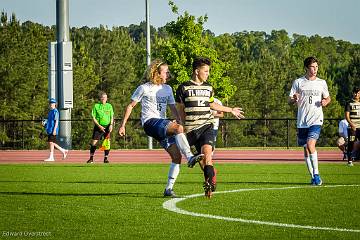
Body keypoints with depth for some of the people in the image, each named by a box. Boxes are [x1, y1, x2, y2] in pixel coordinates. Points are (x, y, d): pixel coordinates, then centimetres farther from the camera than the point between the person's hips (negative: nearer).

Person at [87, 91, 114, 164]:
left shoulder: (109, 106, 8)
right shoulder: (96, 106, 1)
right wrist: (99, 126, -10)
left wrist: (111, 125, -6)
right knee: (94, 142, -5)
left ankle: (106, 158, 9)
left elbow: (112, 117, 10)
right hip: (98, 126, -1)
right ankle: (91, 158, 5)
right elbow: (93, 118, 0)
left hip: (107, 127, 1)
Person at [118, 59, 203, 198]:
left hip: (163, 125, 7)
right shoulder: (144, 88, 1)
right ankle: (190, 157, -43)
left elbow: (173, 108, 20)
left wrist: (180, 122, 2)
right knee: (178, 129, -33)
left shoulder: (167, 89, 19)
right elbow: (130, 106, 6)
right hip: (150, 122, -7)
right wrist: (123, 125, 4)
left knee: (177, 156, -7)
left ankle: (169, 189, -1)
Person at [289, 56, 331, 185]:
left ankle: (316, 174, -14)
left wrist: (325, 102, -3)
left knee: (310, 144, -21)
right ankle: (313, 177, 18)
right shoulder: (298, 82, 4)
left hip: (316, 120, -2)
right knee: (306, 149, 7)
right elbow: (290, 100, 5)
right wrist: (294, 99, -18)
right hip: (302, 121, 2)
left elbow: (328, 98, 20)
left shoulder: (321, 83, 7)